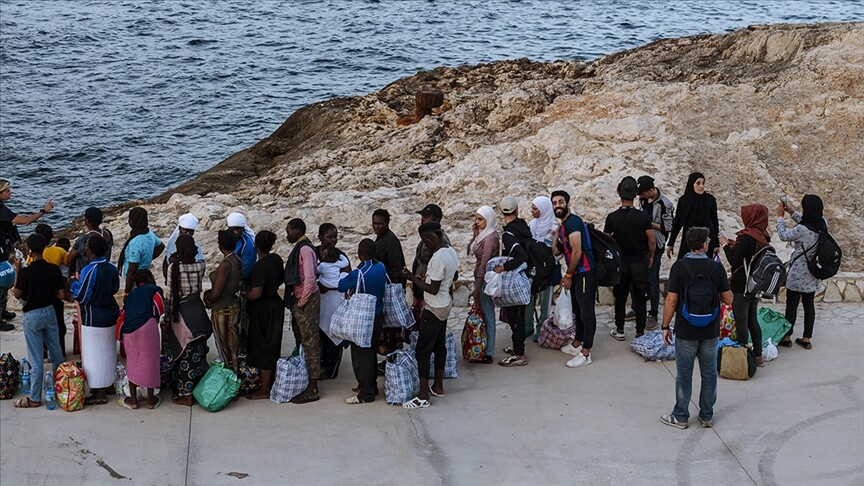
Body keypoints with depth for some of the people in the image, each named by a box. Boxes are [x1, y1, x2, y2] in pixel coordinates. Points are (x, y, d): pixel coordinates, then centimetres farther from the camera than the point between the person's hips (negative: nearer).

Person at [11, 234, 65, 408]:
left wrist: (18, 271, -3)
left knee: (36, 359, 2)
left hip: (32, 316, -4)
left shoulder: (25, 272, -19)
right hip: (49, 312, 4)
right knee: (56, 354, 17)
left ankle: (34, 398, 10)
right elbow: (61, 295, -2)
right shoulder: (54, 269, -7)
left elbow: (17, 295, -6)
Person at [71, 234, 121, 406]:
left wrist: (74, 283, -1)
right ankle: (109, 384, 34)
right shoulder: (112, 268, -1)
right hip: (110, 315, 7)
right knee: (108, 351, 21)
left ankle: (100, 394, 6)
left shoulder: (89, 271, -22)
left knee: (95, 355, 1)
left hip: (94, 319, -7)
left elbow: (81, 297, -17)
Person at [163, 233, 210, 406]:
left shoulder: (173, 267, -14)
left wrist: (166, 319, -4)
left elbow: (171, 295, -13)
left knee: (183, 354, 5)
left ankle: (185, 395, 10)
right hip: (198, 312, 4)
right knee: (197, 353, 14)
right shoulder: (201, 266, -4)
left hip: (181, 314, -4)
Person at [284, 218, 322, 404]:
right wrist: (295, 301, 13)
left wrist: (301, 303, -16)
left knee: (310, 343, -6)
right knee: (302, 341, 16)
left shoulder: (305, 249, -16)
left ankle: (312, 390, -2)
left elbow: (310, 279, -23)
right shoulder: (300, 248, 13)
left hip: (307, 300, -10)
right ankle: (305, 382, 25)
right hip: (300, 300, 10)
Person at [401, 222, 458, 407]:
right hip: (445, 305, 10)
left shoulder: (438, 258, -25)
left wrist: (412, 278, -16)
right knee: (439, 345, 18)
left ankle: (423, 396, -3)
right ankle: (438, 386, 29)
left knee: (422, 350, -5)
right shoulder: (452, 252, 4)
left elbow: (433, 289, -24)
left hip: (434, 308, -10)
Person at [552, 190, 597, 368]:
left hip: (585, 273, -10)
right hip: (575, 274, 10)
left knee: (587, 312, -5)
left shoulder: (572, 222, -17)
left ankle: (585, 354, -3)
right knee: (577, 310, 20)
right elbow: (556, 251, 14)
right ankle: (577, 344, 33)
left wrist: (568, 276, -12)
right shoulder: (563, 225, 15)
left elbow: (577, 252, -20)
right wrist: (556, 235, 2)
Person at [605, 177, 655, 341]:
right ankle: (640, 332, 10)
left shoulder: (612, 218, -9)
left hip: (620, 263, 1)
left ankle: (619, 330, 20)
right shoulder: (644, 217, -10)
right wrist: (650, 256, 12)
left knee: (620, 298, 13)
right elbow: (652, 241, -6)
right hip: (640, 263, -1)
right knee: (640, 299, 6)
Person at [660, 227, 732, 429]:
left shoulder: (679, 267, -12)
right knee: (709, 373, 13)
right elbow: (728, 299, 0)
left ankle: (680, 416, 16)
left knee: (684, 375, 8)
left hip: (686, 331, -2)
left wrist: (665, 326, -2)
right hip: (710, 330, 2)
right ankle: (706, 416, 21)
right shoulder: (717, 267, -6)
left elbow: (671, 300, -13)